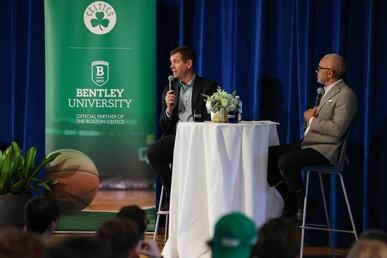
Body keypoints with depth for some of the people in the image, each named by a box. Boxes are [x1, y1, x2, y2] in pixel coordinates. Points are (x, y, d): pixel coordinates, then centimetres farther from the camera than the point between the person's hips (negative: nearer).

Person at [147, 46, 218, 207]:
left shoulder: (208, 87, 7)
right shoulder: (170, 90, 21)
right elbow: (163, 127, 17)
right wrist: (169, 109, -3)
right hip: (175, 136, 4)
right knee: (153, 151, -26)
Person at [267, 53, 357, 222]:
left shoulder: (345, 95, -12)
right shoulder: (328, 91, 20)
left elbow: (337, 129, -22)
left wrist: (312, 120, -11)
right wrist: (311, 115, 4)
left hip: (325, 149, -10)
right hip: (309, 143, 10)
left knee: (286, 162, -30)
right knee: (269, 155, -1)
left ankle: (304, 205, -11)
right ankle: (291, 202, 5)